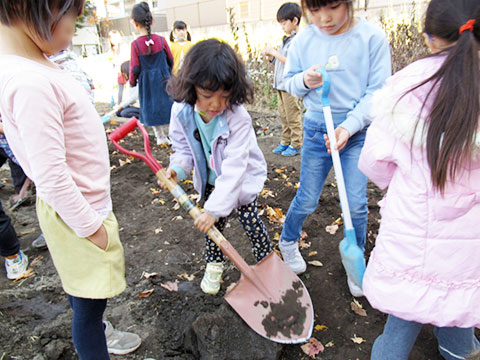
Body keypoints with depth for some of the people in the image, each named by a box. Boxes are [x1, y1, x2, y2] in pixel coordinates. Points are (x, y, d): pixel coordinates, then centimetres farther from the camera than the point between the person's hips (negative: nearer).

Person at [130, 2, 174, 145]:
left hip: (146, 81, -1)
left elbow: (135, 68, -9)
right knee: (168, 103, 11)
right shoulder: (161, 40, -7)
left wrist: (132, 82, 9)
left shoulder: (136, 44, -12)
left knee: (151, 108, 13)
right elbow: (170, 59, 4)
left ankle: (160, 136, 20)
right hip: (163, 78, 1)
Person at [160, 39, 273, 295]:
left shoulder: (238, 118, -34)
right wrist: (177, 168, -28)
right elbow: (184, 148, -5)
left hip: (242, 179, -4)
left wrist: (215, 207, -37)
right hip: (210, 179, 4)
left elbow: (234, 168, -35)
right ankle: (214, 264, 39)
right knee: (212, 224, 13)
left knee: (250, 220, 4)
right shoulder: (181, 112, -20)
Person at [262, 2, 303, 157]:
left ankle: (296, 145, 9)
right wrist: (269, 55, 3)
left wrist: (275, 53, -19)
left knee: (293, 117, -1)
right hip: (280, 84, 9)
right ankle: (285, 143, 25)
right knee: (283, 116, 14)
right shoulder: (286, 39, 15)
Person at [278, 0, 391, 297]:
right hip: (316, 128, 1)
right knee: (307, 200, 9)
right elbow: (289, 81, 7)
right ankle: (288, 242, 39)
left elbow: (377, 91, -8)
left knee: (356, 204, 1)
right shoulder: (303, 41, -3)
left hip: (358, 129, 0)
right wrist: (303, 81, -16)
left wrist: (349, 126, -20)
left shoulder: (372, 37, -9)